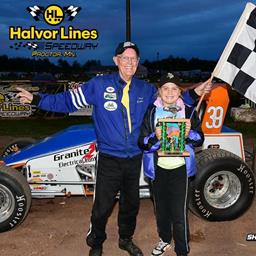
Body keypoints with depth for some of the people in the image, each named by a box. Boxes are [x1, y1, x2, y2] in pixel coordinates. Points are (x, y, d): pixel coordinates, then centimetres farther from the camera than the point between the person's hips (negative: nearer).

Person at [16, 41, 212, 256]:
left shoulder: (146, 89, 4)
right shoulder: (99, 85, -8)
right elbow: (69, 100, -5)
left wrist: (194, 94, 6)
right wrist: (36, 99, -11)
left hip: (135, 159, 4)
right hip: (109, 159, -4)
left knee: (131, 204, 20)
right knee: (102, 207, 1)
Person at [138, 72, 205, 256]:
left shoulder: (189, 112, 0)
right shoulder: (151, 112, -1)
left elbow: (200, 140, 2)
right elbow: (142, 143, -4)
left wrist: (190, 133, -19)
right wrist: (155, 137, -24)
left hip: (180, 169, -2)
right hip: (158, 169, 2)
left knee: (179, 215, -4)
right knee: (161, 210, 19)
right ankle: (165, 240, 43)